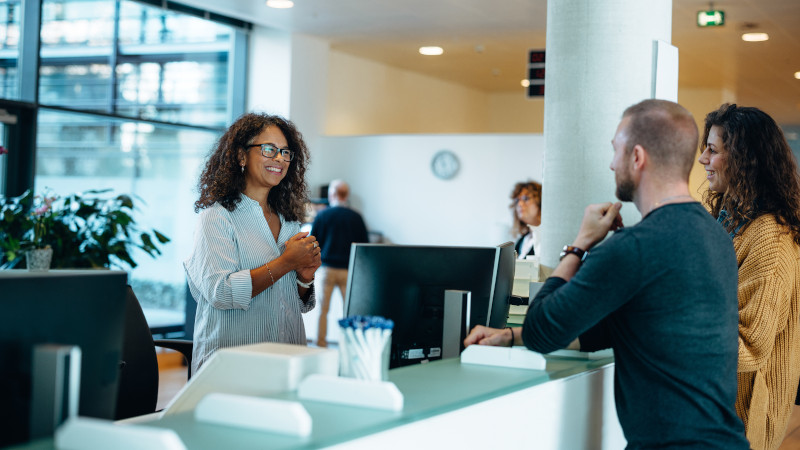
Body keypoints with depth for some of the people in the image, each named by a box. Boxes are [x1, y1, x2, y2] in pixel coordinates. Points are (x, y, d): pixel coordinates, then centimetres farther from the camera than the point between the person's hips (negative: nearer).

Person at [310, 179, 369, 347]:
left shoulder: (322, 215, -1)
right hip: (348, 269, 0)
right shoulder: (356, 217, 0)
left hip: (327, 268, 0)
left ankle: (321, 344, 6)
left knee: (323, 309, 7)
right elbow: (365, 244, 5)